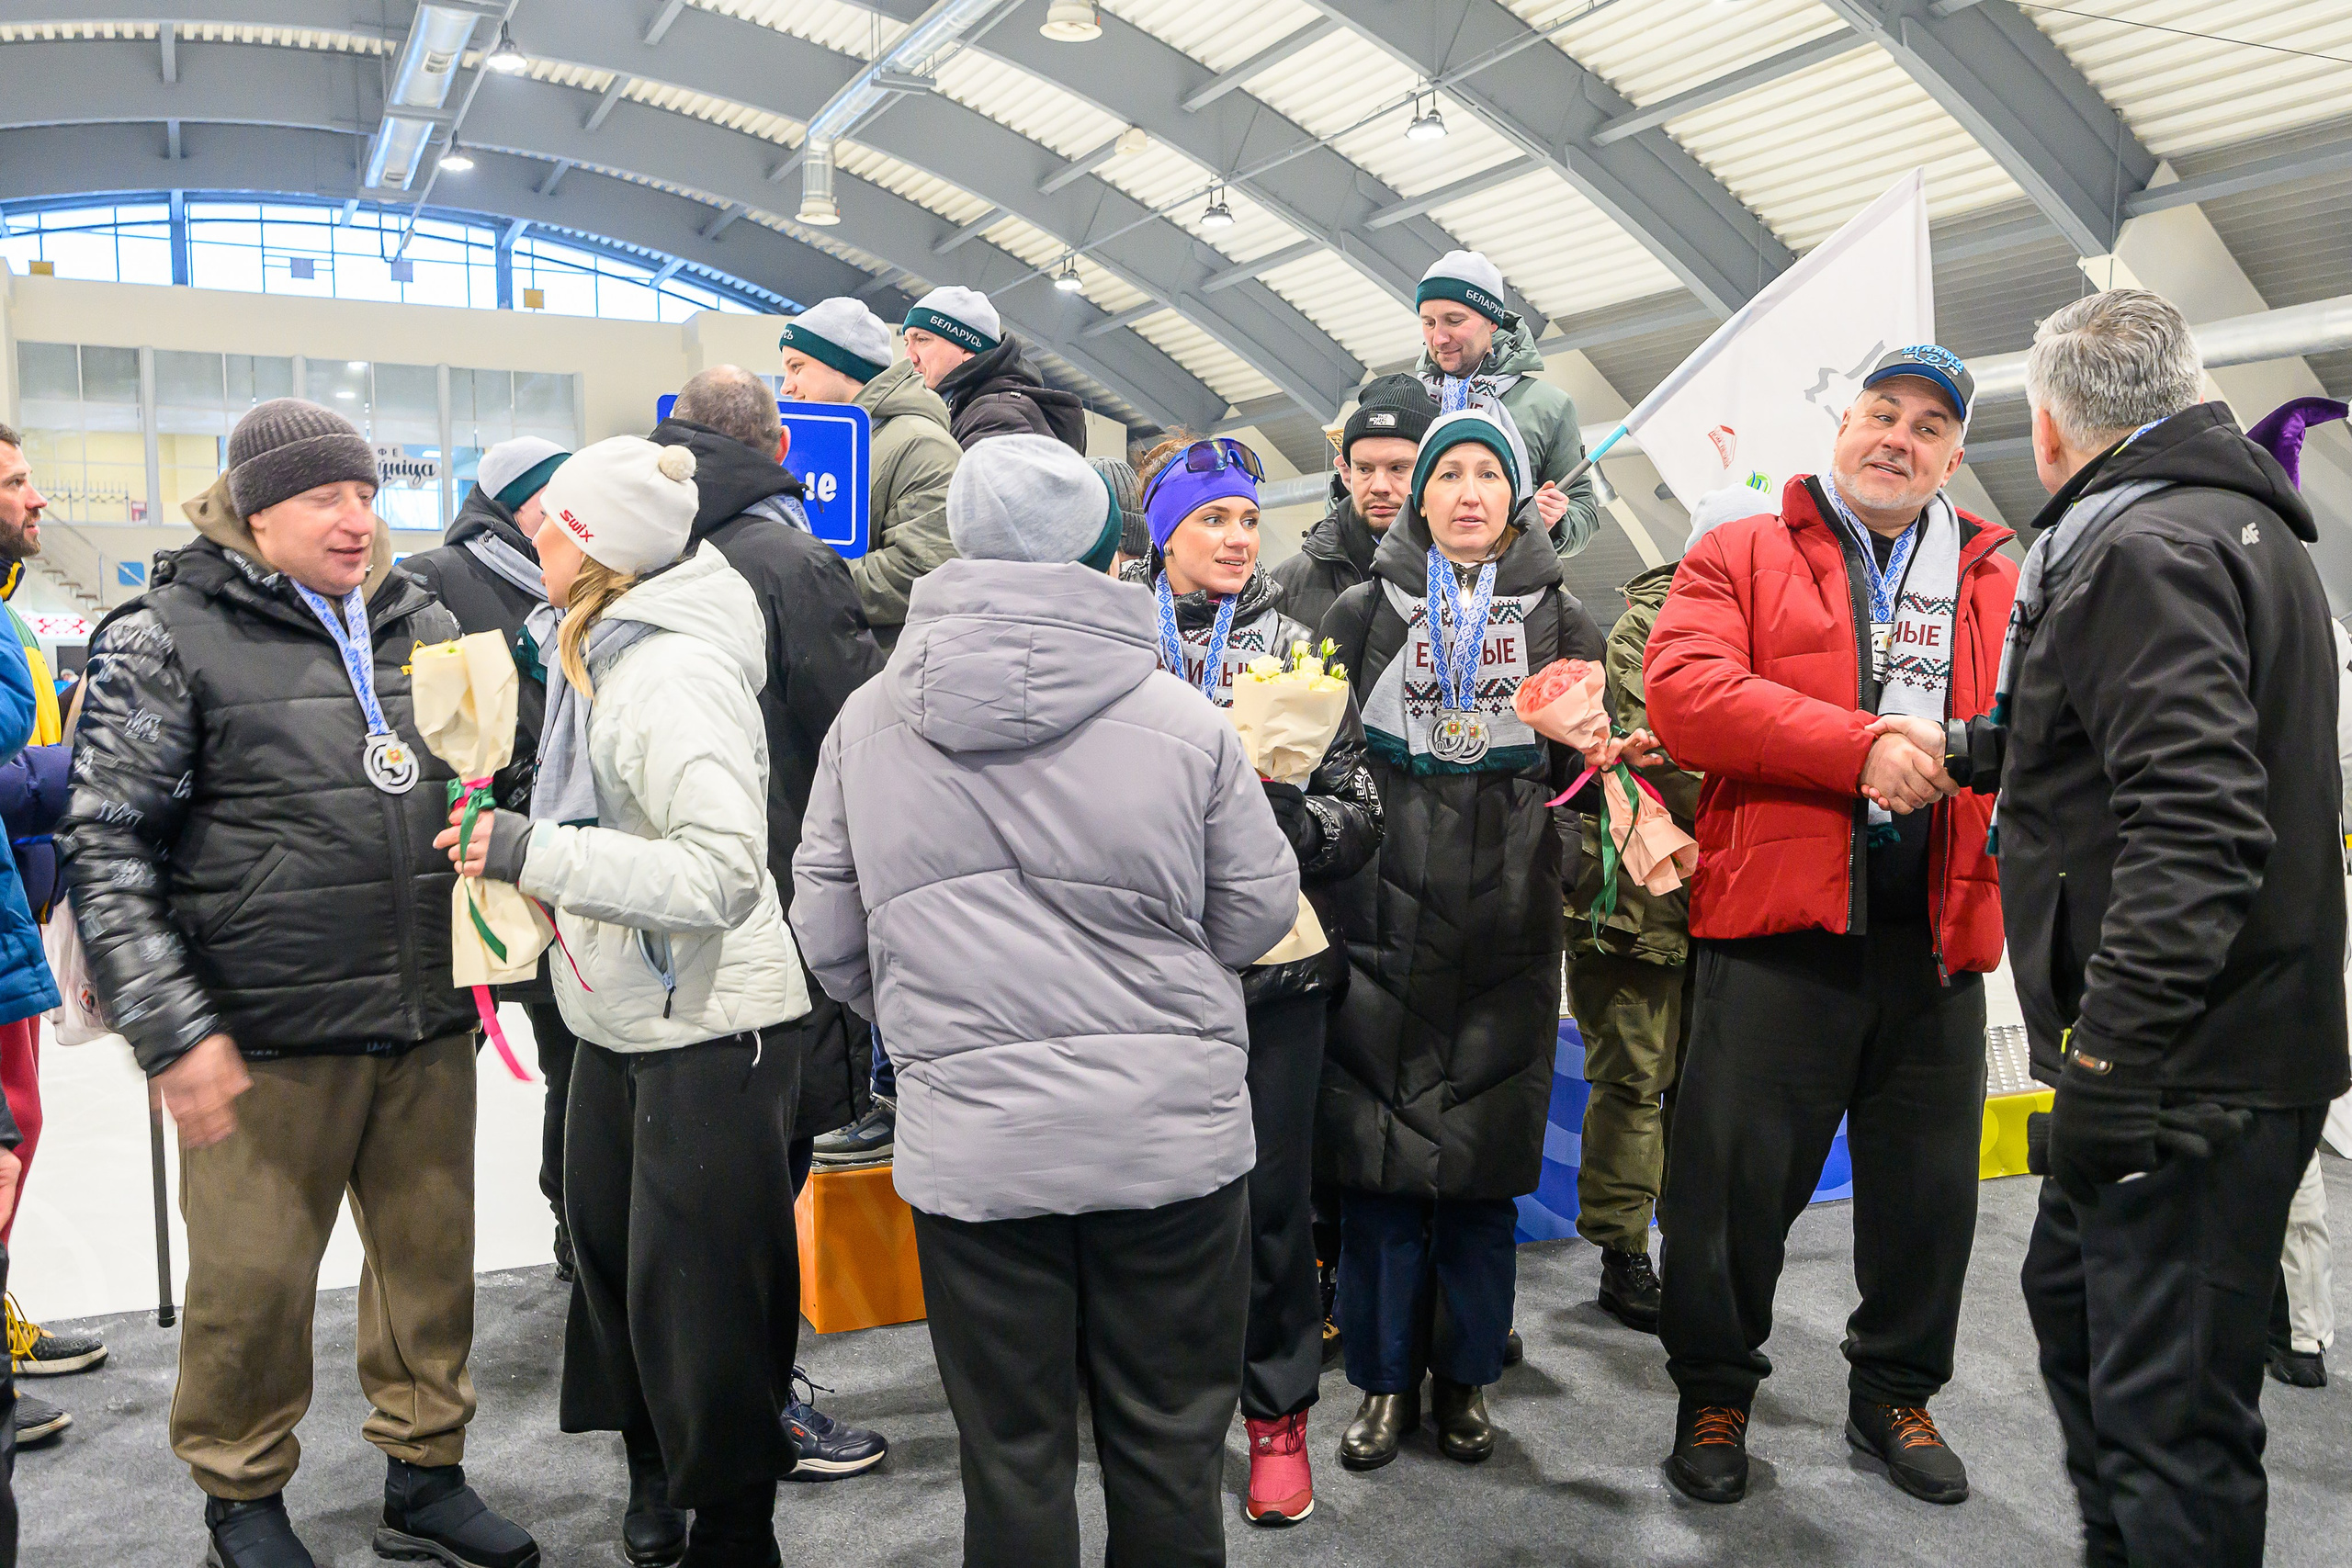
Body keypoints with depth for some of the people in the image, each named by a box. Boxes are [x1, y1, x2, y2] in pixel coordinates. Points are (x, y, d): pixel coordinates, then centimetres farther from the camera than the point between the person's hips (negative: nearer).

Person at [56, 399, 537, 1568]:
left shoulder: (425, 623, 9)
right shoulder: (166, 637, -4)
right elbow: (107, 852, -7)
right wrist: (172, 1031, -12)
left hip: (431, 1026, 4)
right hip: (268, 1039, -4)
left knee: (432, 1256, 13)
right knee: (253, 1279, 7)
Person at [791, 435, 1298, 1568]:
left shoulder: (867, 722, -2)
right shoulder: (1183, 721, -9)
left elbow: (826, 932, 5)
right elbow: (1263, 909, 1)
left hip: (968, 1144, 1)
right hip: (1171, 1133, -1)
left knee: (1010, 1455, 15)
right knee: (1169, 1443, 15)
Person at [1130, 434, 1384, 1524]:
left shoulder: (1298, 649, 5)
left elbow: (1356, 815, 0)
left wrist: (1267, 817, -17)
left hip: (1274, 964, 0)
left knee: (1272, 1194, 7)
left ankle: (1277, 1411, 26)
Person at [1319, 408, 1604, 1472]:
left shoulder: (1561, 619, 11)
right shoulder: (1365, 610, 9)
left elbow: (1583, 772, 10)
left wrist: (1580, 739, -11)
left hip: (1507, 924, 1)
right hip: (1385, 915, 0)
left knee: (1486, 1154, 6)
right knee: (1377, 1148, 1)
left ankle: (1467, 1375, 23)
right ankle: (1385, 1377, 17)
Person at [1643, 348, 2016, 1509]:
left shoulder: (1997, 586, 16)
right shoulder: (1741, 556, 5)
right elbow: (1684, 690, -10)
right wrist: (1860, 748, -17)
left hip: (1936, 933, 4)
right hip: (1778, 928, -3)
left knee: (1929, 1183, 13)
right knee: (1736, 1173, 3)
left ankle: (1897, 1393, 34)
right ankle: (1714, 1392, 24)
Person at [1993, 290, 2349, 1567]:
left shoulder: (2145, 552, -17)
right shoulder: (2247, 529, 17)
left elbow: (2194, 825, -27)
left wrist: (2108, 1055, -27)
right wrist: (2004, 751, 35)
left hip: (2186, 1075, -11)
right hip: (2210, 1053, 11)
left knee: (2168, 1411, -4)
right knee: (2074, 1301, 25)